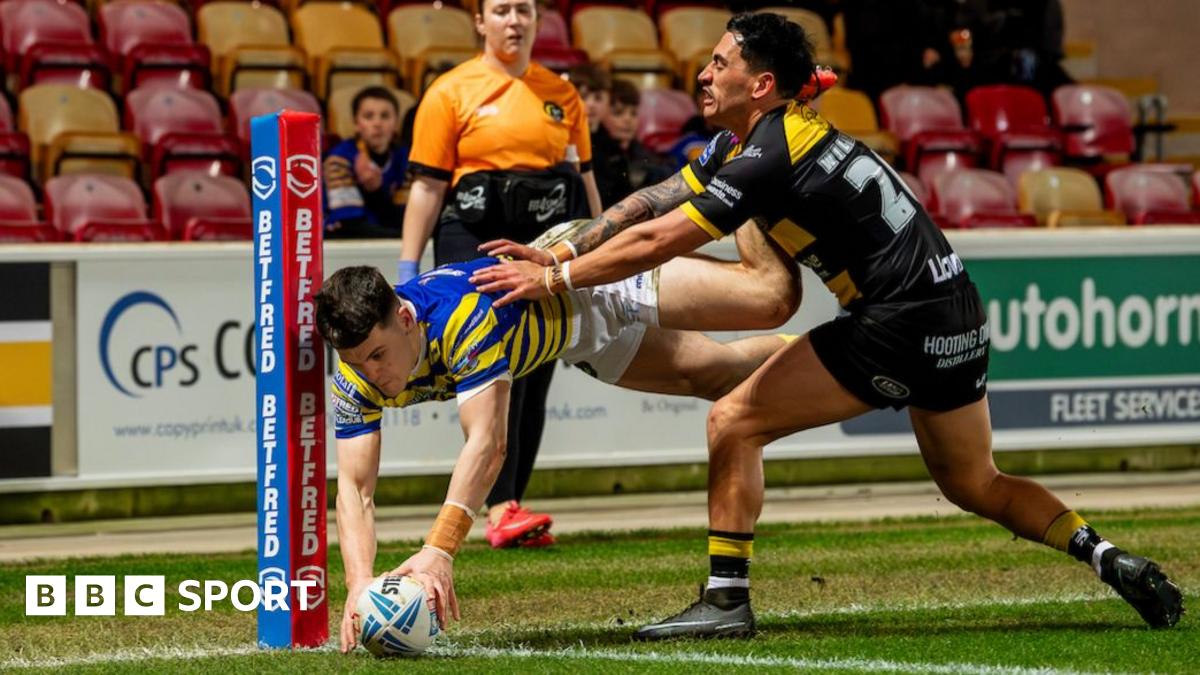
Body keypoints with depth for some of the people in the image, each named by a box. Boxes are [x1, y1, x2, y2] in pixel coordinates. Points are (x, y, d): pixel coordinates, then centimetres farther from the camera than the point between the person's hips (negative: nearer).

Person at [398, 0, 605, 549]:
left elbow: (585, 180, 20)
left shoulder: (562, 94, 14)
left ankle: (510, 512, 10)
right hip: (475, 243, -4)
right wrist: (408, 270, -5)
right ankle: (499, 509, -23)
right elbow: (427, 186, 0)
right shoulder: (450, 92, 2)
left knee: (534, 380, 4)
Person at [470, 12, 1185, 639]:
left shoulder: (770, 157, -16)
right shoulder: (746, 142, 12)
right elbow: (651, 206, 15)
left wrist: (552, 280, -10)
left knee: (735, 422, -4)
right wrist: (558, 255, 9)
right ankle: (1107, 556, 13)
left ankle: (727, 598, -4)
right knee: (976, 485, 23)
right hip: (956, 318, 10)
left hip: (897, 326, -10)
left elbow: (658, 243, -18)